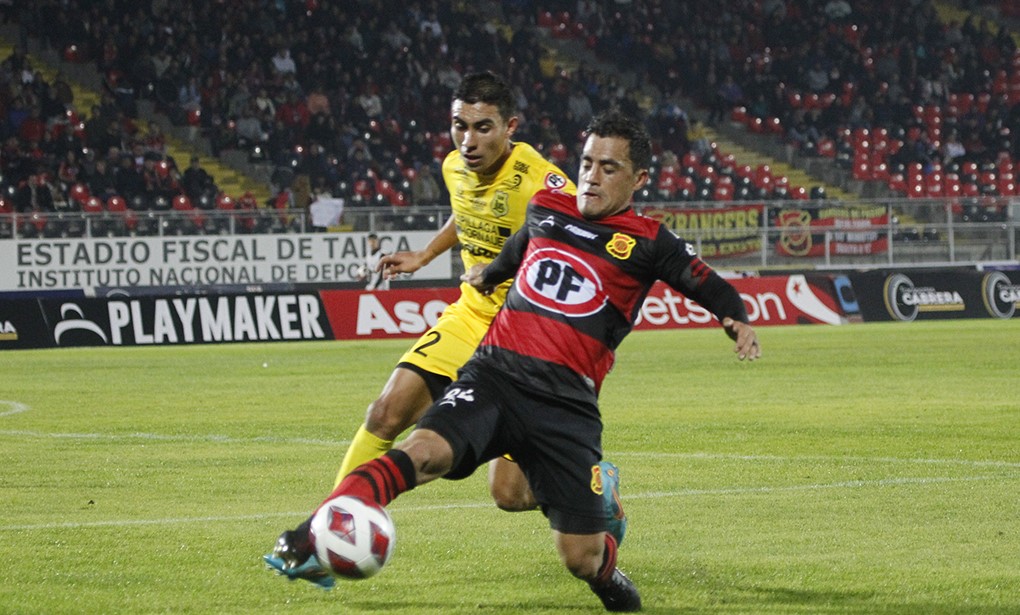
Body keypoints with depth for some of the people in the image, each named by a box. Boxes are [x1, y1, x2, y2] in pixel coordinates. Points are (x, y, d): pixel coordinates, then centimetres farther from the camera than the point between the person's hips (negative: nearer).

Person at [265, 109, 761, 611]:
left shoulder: (647, 243, 4)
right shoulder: (545, 209, 16)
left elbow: (713, 290, 5)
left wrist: (738, 323, -15)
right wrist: (490, 273, 56)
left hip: (565, 404, -2)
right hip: (494, 374, 2)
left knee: (582, 559, -3)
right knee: (424, 453, -29)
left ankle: (605, 570, 35)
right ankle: (311, 538, -39)